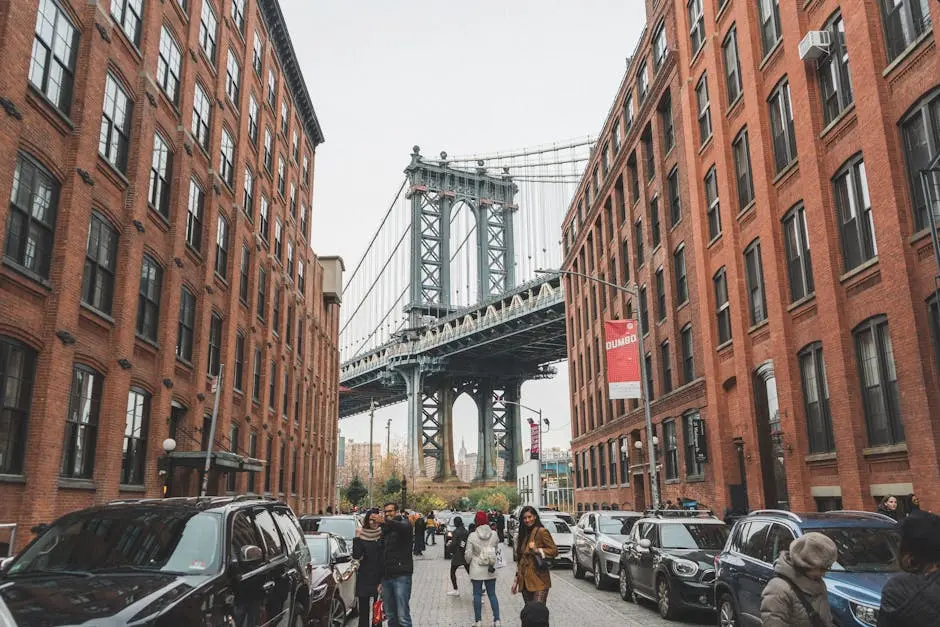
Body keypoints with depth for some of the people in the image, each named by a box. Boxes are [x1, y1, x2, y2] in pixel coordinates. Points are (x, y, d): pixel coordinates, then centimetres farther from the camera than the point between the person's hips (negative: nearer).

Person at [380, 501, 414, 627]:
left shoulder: (404, 524, -2)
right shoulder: (384, 530, 19)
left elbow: (403, 527, -28)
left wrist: (384, 522, -46)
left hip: (401, 575, -6)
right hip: (386, 576, 6)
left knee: (403, 617, -9)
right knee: (391, 616, 9)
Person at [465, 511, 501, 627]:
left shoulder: (472, 536, -14)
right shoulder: (494, 535, -4)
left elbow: (468, 555, -10)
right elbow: (496, 551, 3)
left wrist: (468, 561, 12)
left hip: (477, 570, -3)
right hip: (491, 570, 3)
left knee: (477, 595, 8)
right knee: (492, 594, 12)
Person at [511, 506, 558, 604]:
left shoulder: (542, 532, -4)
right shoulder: (523, 534, 17)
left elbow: (554, 550, -7)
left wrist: (537, 550, -19)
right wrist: (516, 579, 19)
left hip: (539, 580, -6)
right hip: (524, 580, 6)